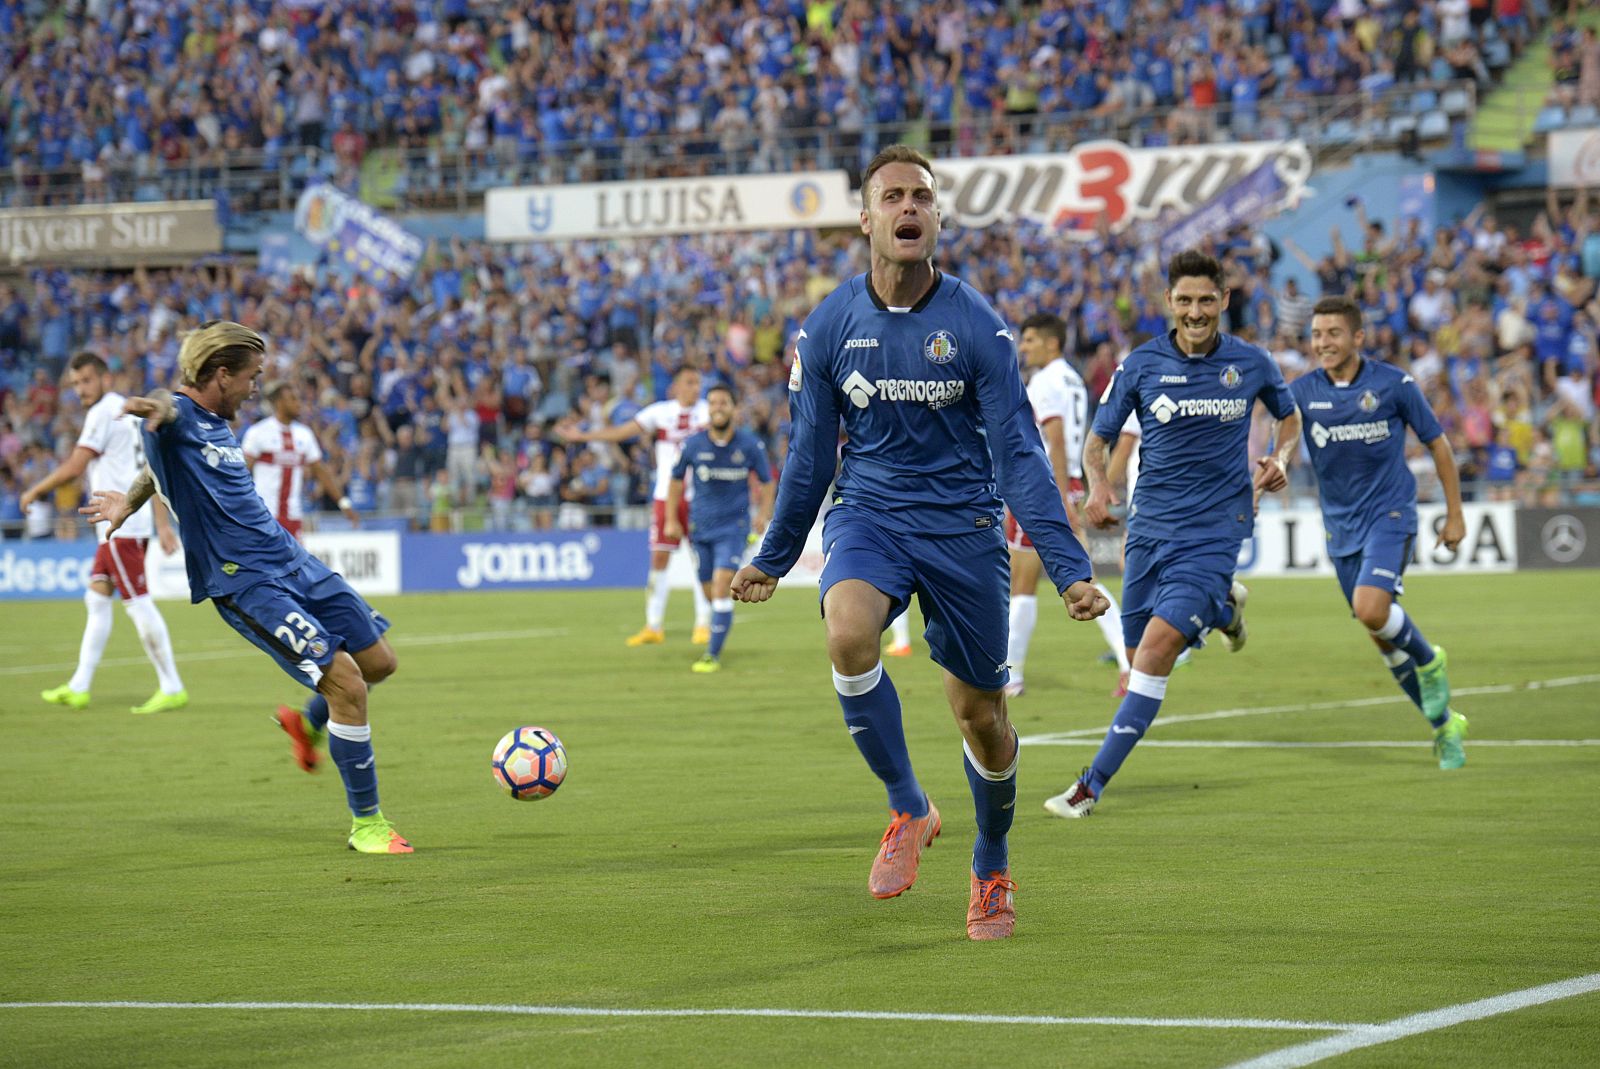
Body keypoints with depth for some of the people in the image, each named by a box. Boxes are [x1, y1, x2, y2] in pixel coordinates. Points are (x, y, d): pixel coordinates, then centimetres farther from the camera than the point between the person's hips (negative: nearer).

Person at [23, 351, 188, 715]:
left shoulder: (104, 412, -9)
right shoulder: (129, 411, 19)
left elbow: (75, 466, -13)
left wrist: (34, 491, 0)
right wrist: (163, 524, 16)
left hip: (120, 524, -10)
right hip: (118, 525, 10)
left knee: (138, 603, -9)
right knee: (97, 599, 11)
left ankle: (172, 688, -9)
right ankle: (79, 688, 14)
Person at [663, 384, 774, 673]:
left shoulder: (750, 445, -5)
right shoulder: (693, 445, -3)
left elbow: (767, 481, 9)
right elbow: (676, 480, 12)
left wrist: (763, 514, -4)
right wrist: (671, 520, 8)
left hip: (734, 527, -3)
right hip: (701, 528, 3)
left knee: (720, 590, -16)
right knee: (709, 593, 7)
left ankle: (713, 655, -13)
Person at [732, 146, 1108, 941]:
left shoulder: (977, 327, -8)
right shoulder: (827, 328, -2)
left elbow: (1018, 455, -6)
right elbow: (809, 455, 10)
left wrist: (1068, 569, -13)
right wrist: (773, 560, 16)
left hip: (962, 525, -1)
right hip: (868, 513, 1)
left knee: (979, 713, 6)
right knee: (847, 633, -31)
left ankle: (992, 869, 32)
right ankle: (908, 808, -12)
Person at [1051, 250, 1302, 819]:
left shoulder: (1252, 363, 0)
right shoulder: (1140, 364, -1)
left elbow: (1290, 416, 19)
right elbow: (1098, 439, 5)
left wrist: (1280, 460, -2)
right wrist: (1098, 485, -16)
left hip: (1215, 530, -3)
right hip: (1151, 524, 3)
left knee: (1158, 647, -19)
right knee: (1142, 655, 10)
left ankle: (1094, 783, -15)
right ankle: (1224, 603, 43)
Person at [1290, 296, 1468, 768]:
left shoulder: (1394, 384, -8)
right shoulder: (1302, 391, -2)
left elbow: (1437, 442, 2)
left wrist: (1454, 514, 4)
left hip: (1390, 514, -4)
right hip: (1341, 525, 4)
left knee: (1372, 609, -26)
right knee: (1384, 639, 7)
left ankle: (1429, 660, 5)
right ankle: (1444, 725, 24)